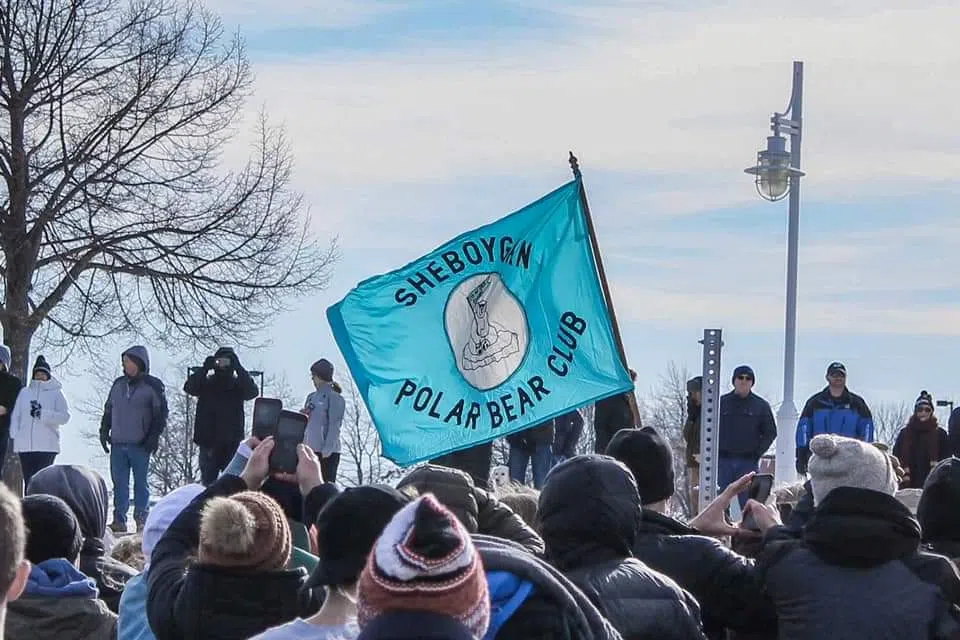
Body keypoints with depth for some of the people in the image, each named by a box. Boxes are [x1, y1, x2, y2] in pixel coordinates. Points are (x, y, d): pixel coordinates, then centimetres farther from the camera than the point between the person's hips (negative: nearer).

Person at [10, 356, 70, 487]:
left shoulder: (56, 393, 5)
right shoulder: (25, 392, 15)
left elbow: (65, 417, -4)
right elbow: (16, 416, 12)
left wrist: (42, 414, -14)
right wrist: (15, 436, -2)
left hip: (47, 446, -3)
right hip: (25, 445, 3)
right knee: (28, 480, 2)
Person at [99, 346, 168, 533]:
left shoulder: (153, 386, -1)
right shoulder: (118, 384, 15)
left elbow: (161, 413, -3)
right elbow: (108, 410, 22)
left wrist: (154, 436, -10)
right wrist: (104, 431, 12)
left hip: (140, 445, -5)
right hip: (118, 444, 5)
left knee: (141, 483, 0)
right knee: (119, 484, 4)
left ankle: (142, 520, 4)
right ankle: (119, 520, 6)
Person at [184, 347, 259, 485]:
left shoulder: (238, 384, 5)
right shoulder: (206, 383, 6)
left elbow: (252, 391, -13)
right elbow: (189, 387, -11)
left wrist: (238, 368, -19)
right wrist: (205, 368, -21)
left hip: (232, 442, 0)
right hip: (208, 441, 0)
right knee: (207, 480, 1)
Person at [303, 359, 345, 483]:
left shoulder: (335, 398, -5)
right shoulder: (311, 397, 17)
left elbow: (334, 426, -10)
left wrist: (327, 450, -17)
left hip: (327, 452, -7)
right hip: (310, 450, 7)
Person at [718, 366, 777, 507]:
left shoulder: (761, 406, 5)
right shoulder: (721, 403, 6)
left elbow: (771, 432, 6)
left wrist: (758, 452, -4)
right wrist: (716, 451, -1)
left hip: (749, 462, -1)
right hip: (723, 461, 1)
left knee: (748, 502, -2)